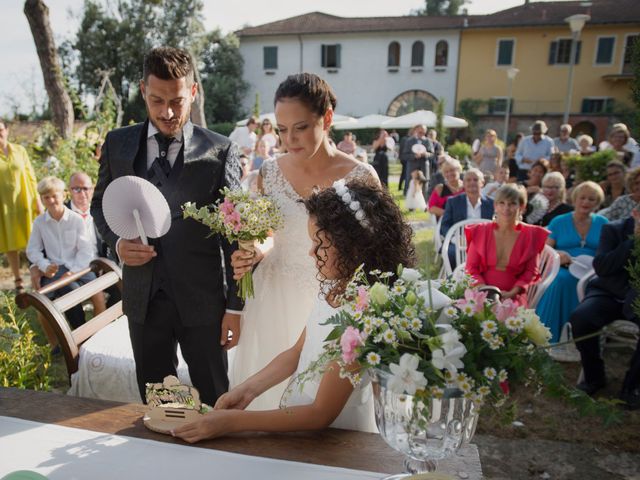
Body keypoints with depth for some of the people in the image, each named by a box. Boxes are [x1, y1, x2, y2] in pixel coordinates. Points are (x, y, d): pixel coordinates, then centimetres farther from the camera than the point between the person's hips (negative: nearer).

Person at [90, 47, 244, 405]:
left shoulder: (221, 150, -4)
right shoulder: (118, 143, 5)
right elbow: (100, 205, 16)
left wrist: (235, 306, -6)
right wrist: (117, 241, -7)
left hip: (202, 299, -2)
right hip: (143, 298, 3)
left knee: (214, 401, 13)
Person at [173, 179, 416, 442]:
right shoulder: (334, 286, -5)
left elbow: (321, 413, -22)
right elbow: (297, 352, 8)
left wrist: (233, 421, -21)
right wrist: (246, 389, -4)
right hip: (296, 416, 6)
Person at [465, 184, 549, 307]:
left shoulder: (532, 234, 5)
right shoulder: (480, 231, 5)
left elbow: (531, 271, 6)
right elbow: (471, 267, 5)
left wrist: (512, 293, -9)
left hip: (513, 297, 0)